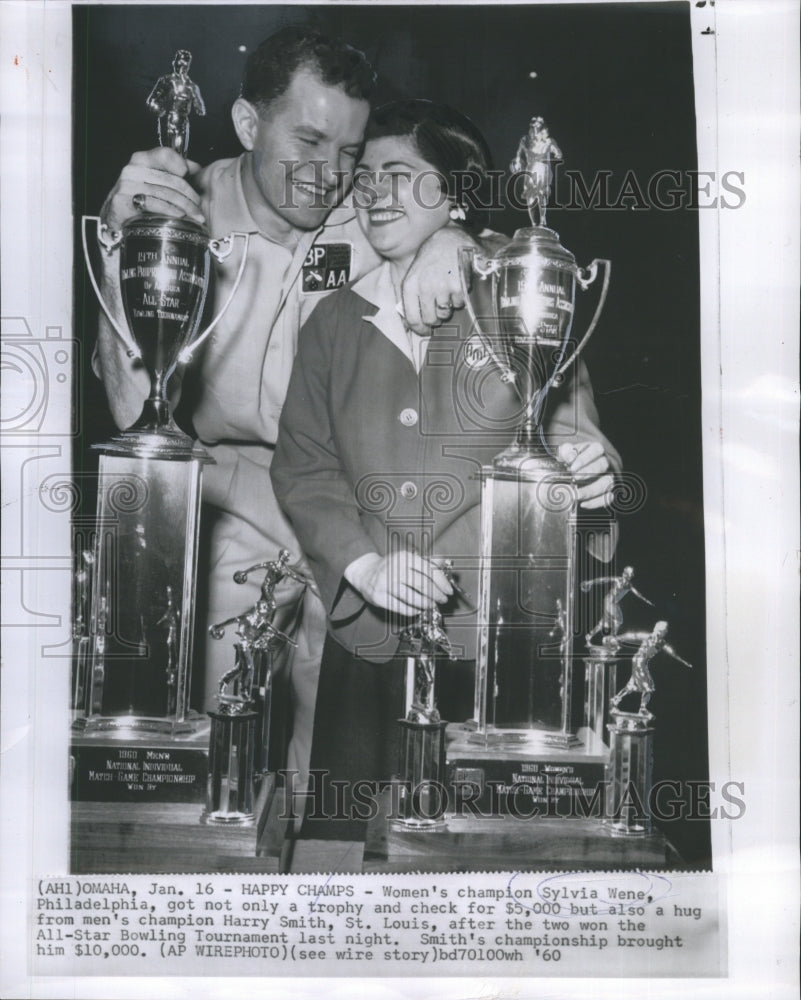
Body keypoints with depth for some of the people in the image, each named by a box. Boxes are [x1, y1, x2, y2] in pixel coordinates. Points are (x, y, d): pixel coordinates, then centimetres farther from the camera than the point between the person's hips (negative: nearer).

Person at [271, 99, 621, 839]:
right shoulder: (334, 323, 11)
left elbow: (574, 442, 2)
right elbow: (302, 465, 7)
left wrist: (593, 472, -23)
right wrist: (363, 561, -9)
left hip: (498, 641, -2)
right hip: (366, 639, 3)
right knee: (344, 834, 7)